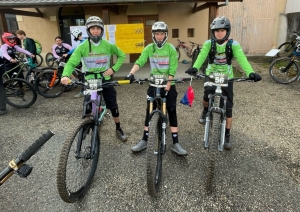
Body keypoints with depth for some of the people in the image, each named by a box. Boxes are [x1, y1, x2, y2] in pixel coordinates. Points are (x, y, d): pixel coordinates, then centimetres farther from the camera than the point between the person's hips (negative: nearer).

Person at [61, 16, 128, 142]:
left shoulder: (108, 45, -2)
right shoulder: (82, 47, -7)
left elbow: (122, 56, 10)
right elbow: (72, 62, -13)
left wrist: (113, 68, -3)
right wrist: (65, 75, -32)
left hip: (106, 80, 1)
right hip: (90, 80, -1)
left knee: (113, 106, 6)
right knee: (88, 108, -3)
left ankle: (118, 129, 26)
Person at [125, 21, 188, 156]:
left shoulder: (171, 48, -6)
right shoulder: (149, 48, 0)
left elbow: (172, 70, -11)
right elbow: (140, 61, -14)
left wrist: (167, 88, -18)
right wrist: (131, 73, -32)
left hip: (168, 85, -1)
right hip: (154, 84, 2)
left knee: (172, 112, 0)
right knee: (149, 112, 4)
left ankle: (175, 143, 7)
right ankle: (144, 141, 16)